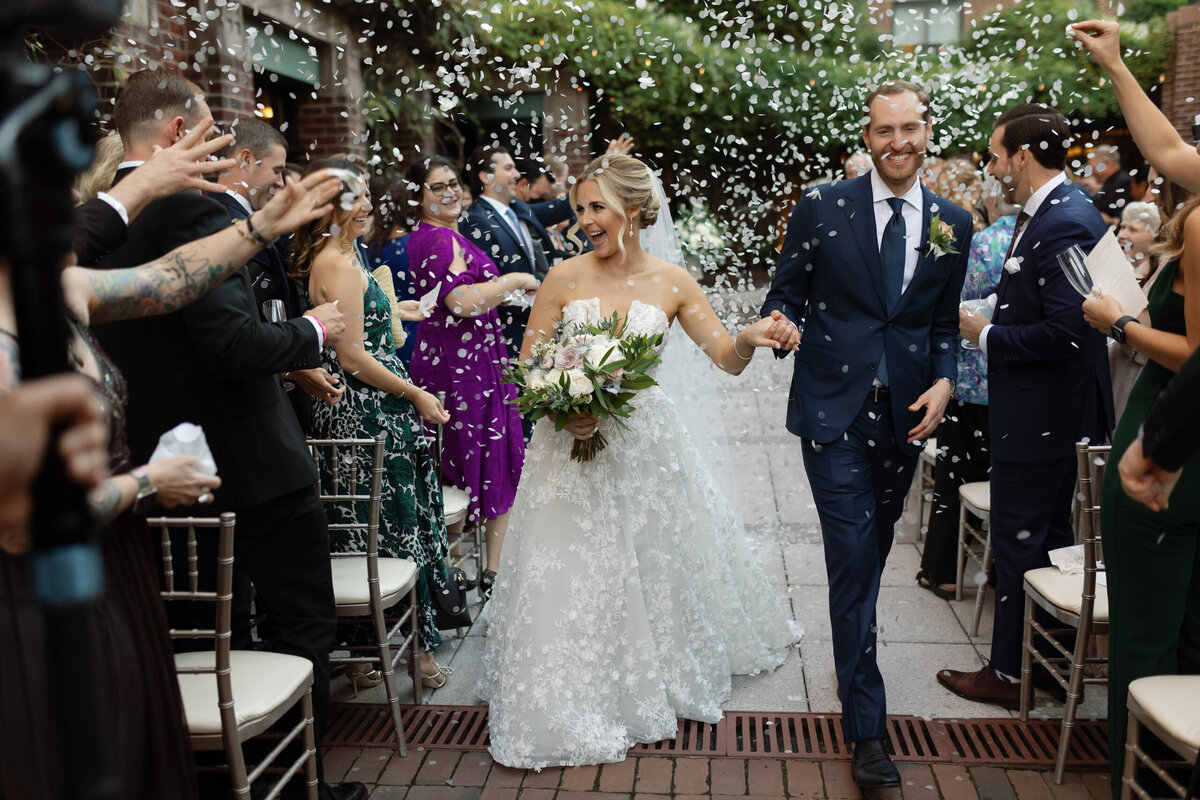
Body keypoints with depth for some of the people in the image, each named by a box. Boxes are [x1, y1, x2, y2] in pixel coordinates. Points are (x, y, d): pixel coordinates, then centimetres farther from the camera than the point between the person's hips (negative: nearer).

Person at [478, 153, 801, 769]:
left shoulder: (671, 282, -2)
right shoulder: (564, 278, -4)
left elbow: (728, 359, -3)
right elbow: (526, 365, -1)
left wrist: (751, 338, -26)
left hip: (644, 444, 1)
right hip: (572, 444, 0)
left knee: (654, 568, 13)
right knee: (571, 576, 3)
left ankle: (657, 679, 40)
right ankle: (567, 703, 22)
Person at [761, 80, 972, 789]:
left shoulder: (954, 223, 7)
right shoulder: (822, 207, -2)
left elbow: (945, 323, 12)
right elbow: (787, 292, 2)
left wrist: (945, 381, -4)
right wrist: (779, 322, -19)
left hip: (905, 412, 4)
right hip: (834, 409, -3)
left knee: (874, 552, 17)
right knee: (853, 557, -5)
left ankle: (856, 661, 43)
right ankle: (868, 726, 6)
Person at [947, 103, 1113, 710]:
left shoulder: (1065, 223, -21)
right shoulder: (1048, 213, 10)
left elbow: (1065, 331, -27)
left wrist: (986, 335, -16)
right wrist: (988, 324, 5)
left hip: (1042, 417, -10)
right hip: (1044, 413, 10)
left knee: (1019, 541, 1)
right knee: (1050, 535, 19)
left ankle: (1009, 672, 16)